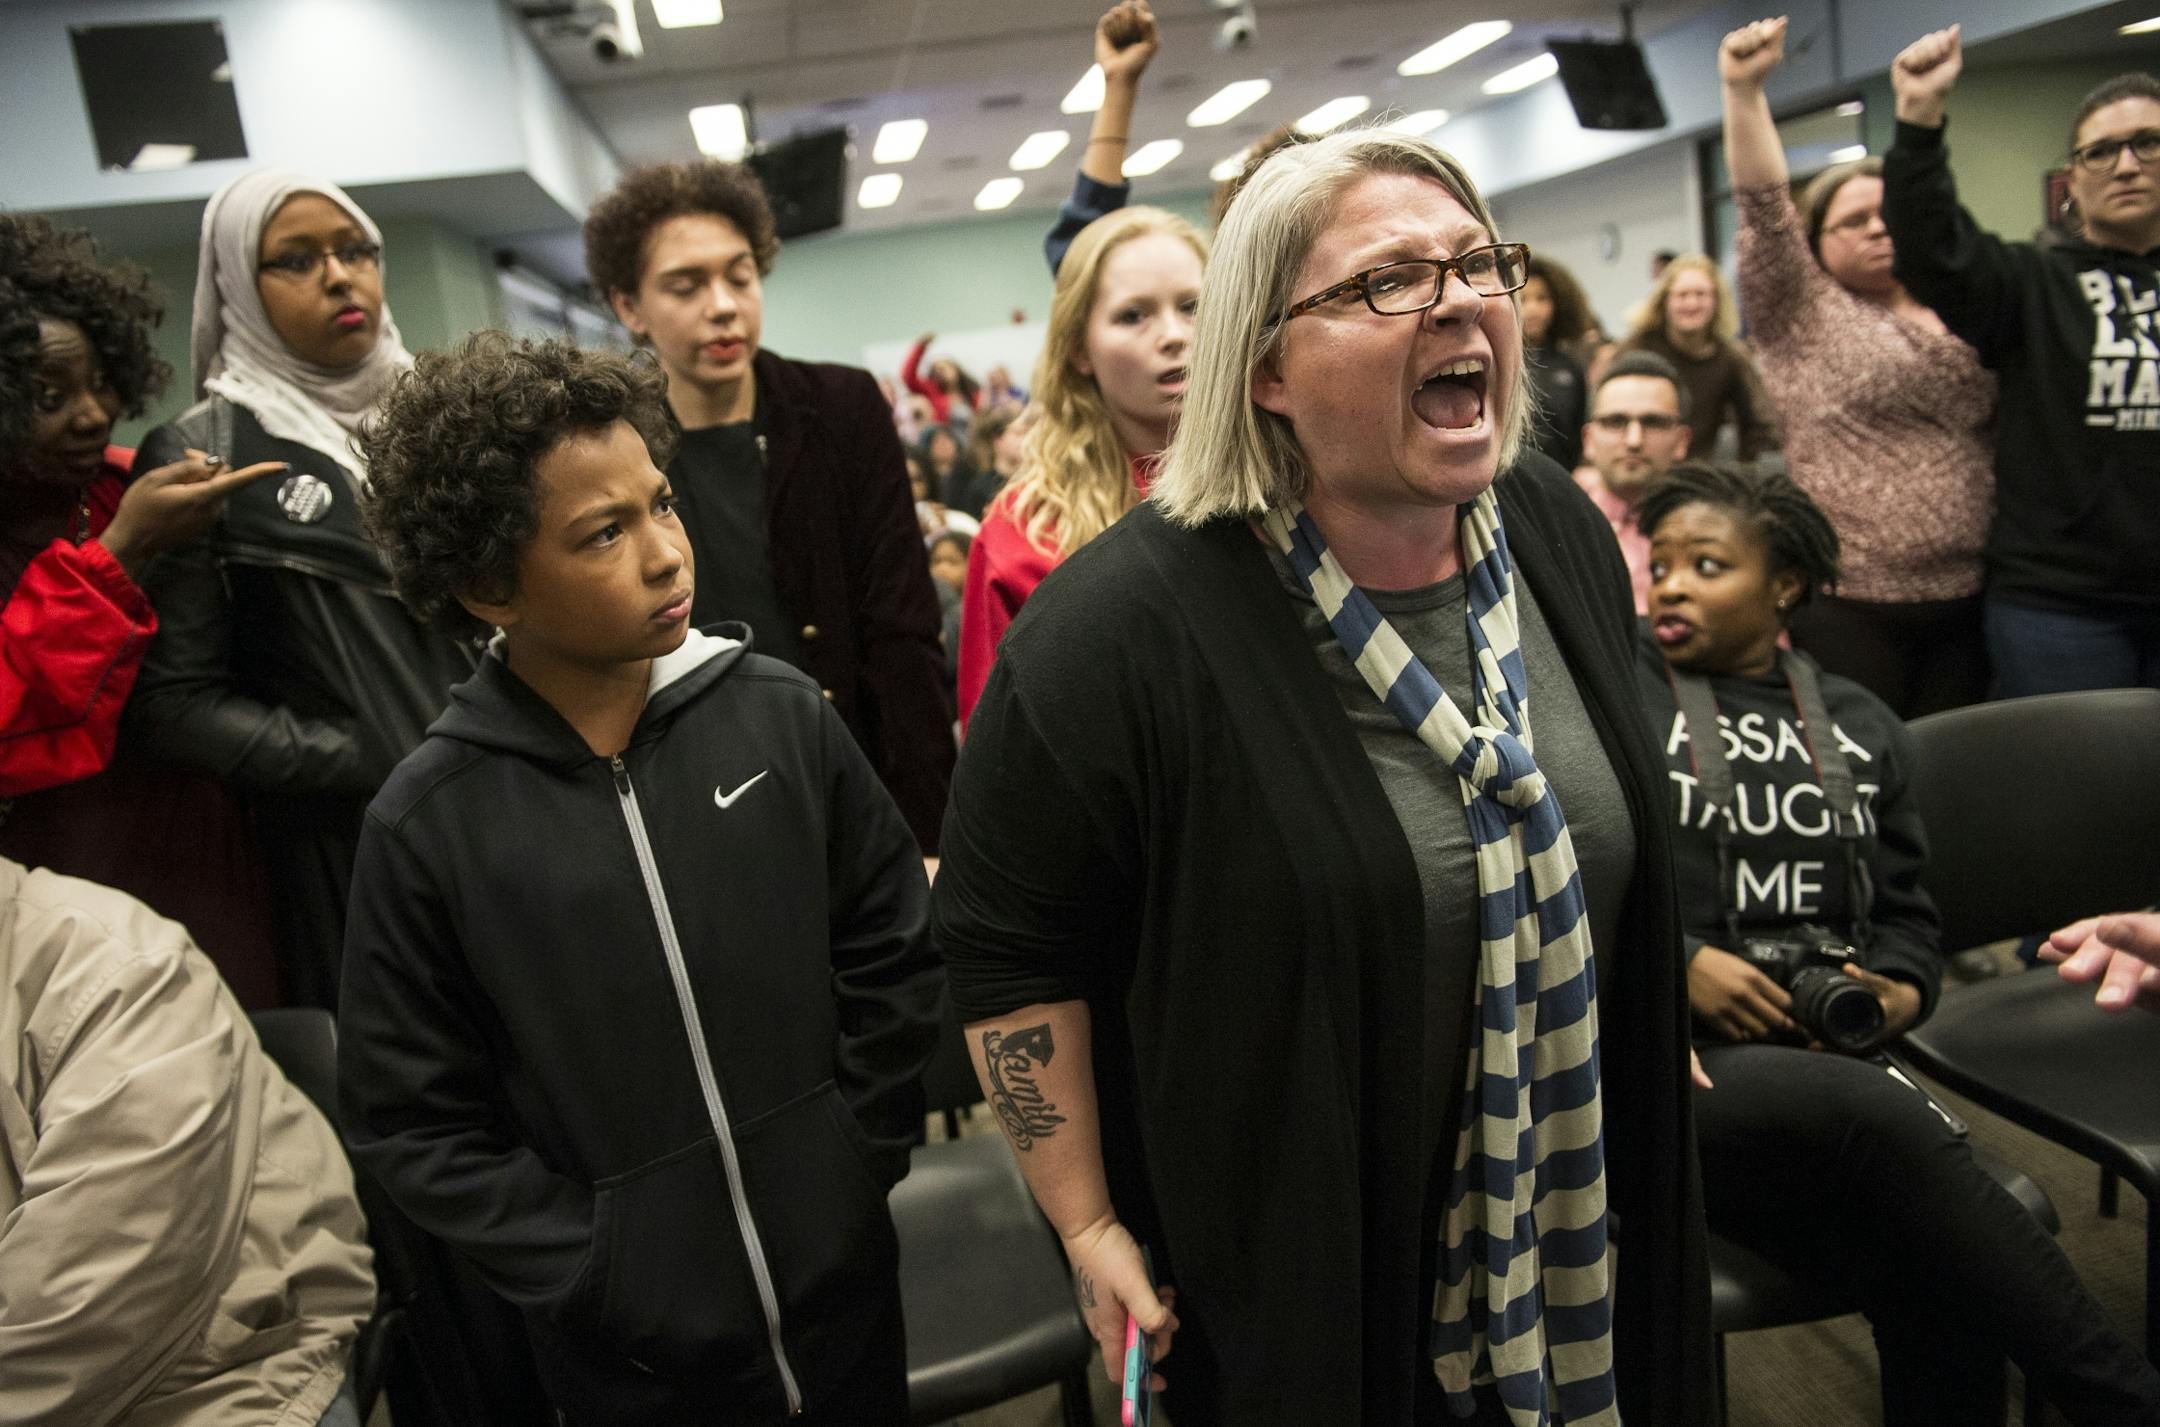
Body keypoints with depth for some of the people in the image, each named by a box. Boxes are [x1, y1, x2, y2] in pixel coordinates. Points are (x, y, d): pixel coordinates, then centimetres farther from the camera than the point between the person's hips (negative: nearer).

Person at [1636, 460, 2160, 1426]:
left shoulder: (1860, 729, 21)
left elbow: (1905, 913, 22)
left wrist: (1900, 993, 1)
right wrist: (1678, 962, -13)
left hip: (1830, 1058, 4)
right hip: (1665, 1054, -3)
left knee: (1946, 1290, -25)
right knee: (1881, 1117, -34)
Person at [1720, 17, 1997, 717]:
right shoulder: (1800, 310, 1)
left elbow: (1992, 432, 21)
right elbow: (1765, 208, -13)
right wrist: (1744, 90, -23)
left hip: (1965, 600, 5)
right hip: (1848, 604, -5)